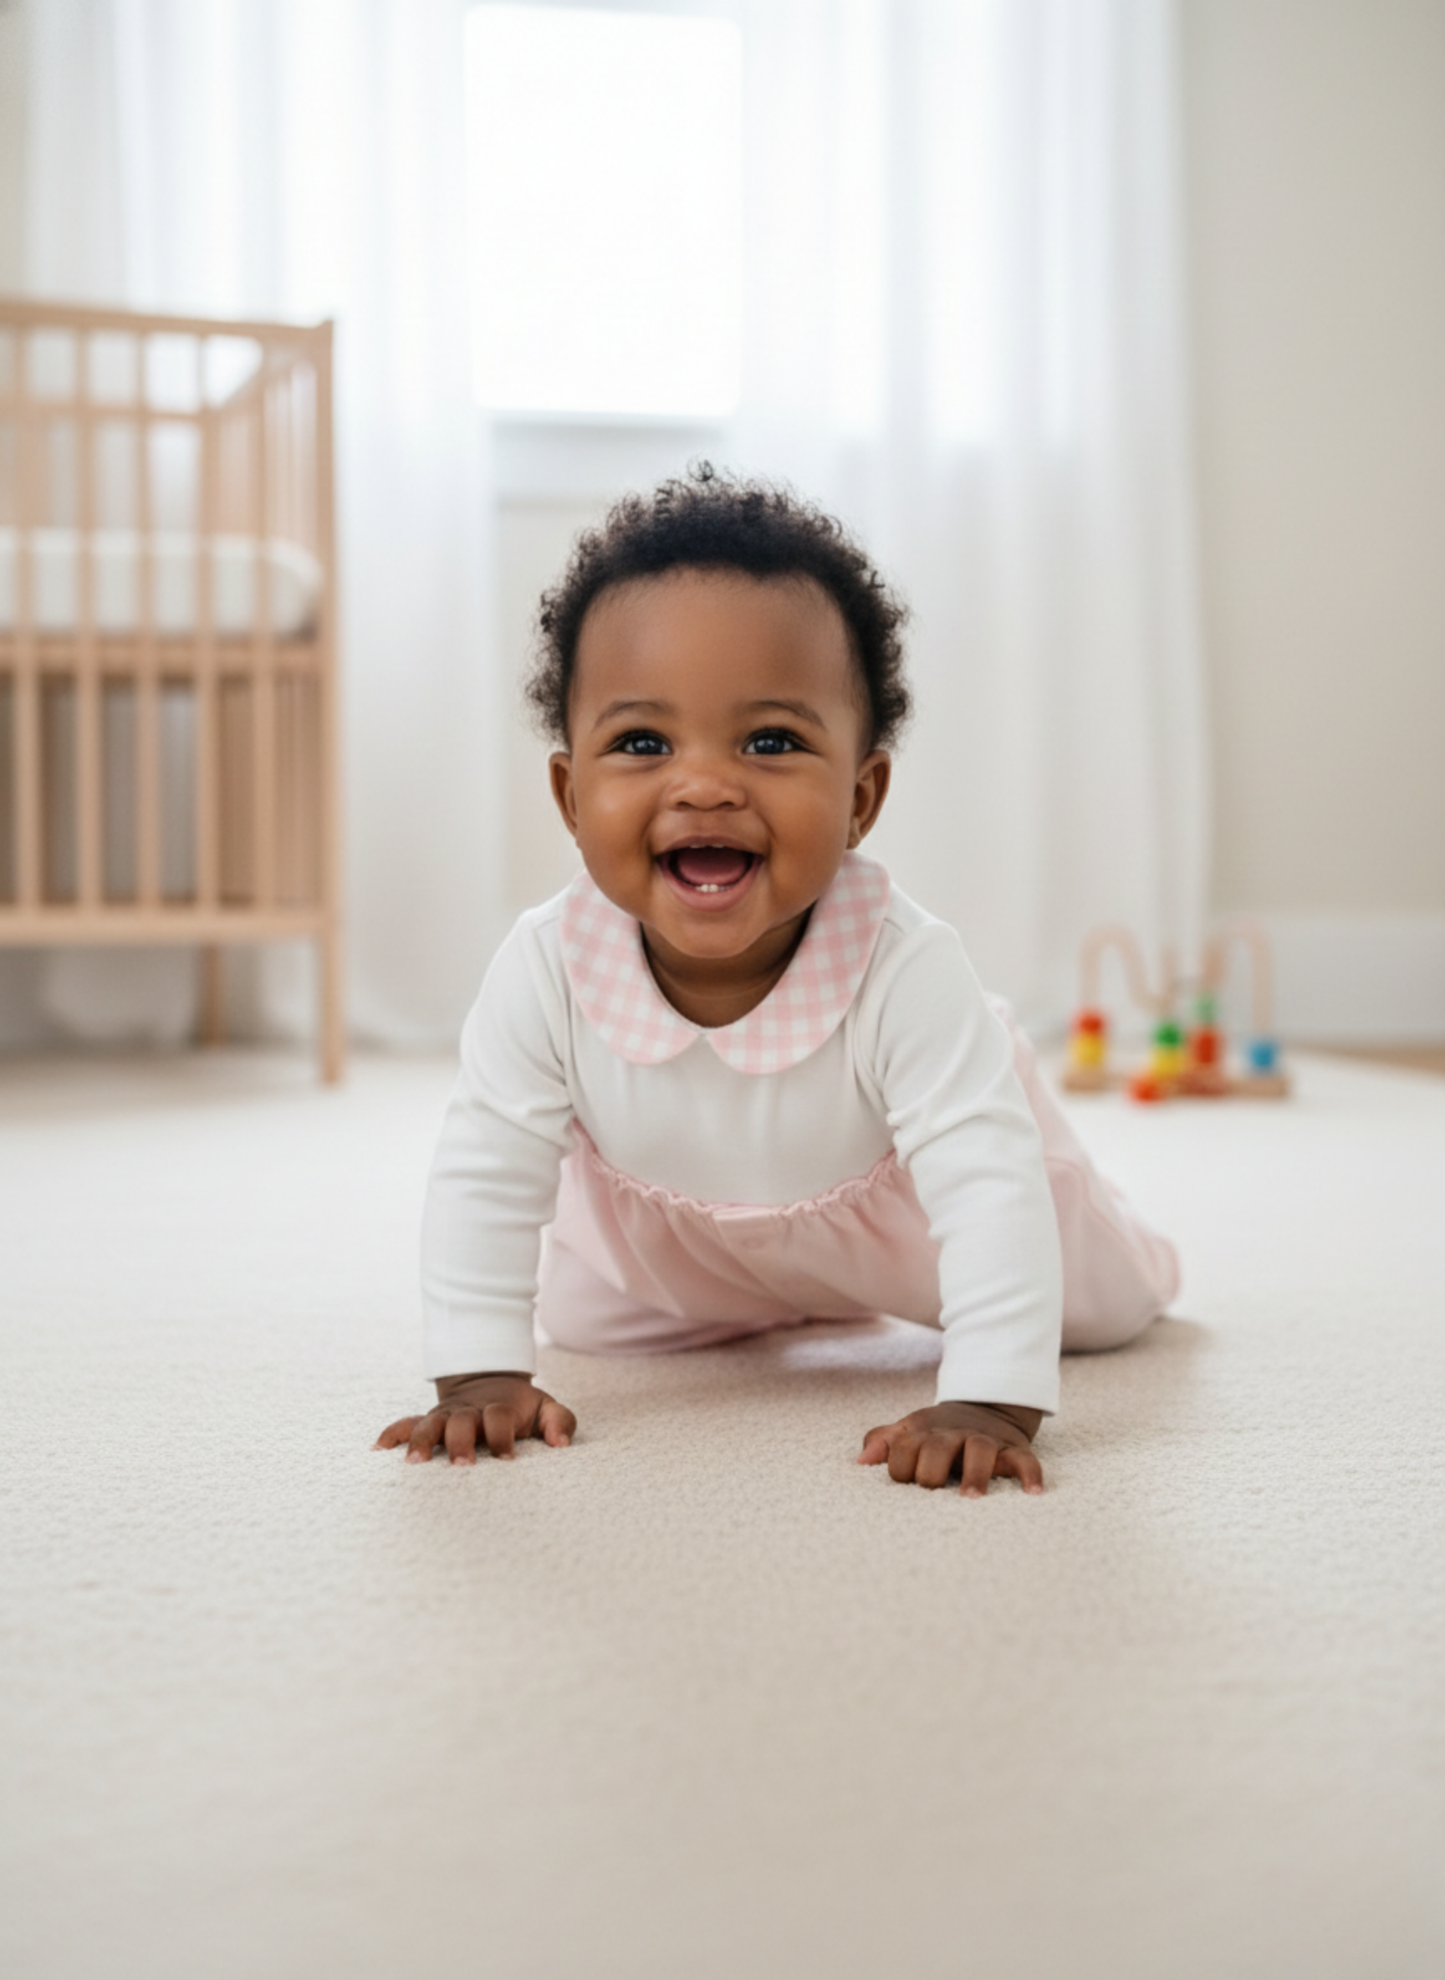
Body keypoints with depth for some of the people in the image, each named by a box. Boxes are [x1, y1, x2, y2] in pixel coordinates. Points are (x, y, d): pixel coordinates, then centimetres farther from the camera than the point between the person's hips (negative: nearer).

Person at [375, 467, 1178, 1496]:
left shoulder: (904, 970, -44)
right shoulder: (546, 970, -36)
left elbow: (989, 1184, -44)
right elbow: (485, 1180, -26)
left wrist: (990, 1403, -52)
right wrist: (482, 1377, -30)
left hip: (895, 1201, -1)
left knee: (1108, 1303, 11)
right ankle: (769, 1301, 44)